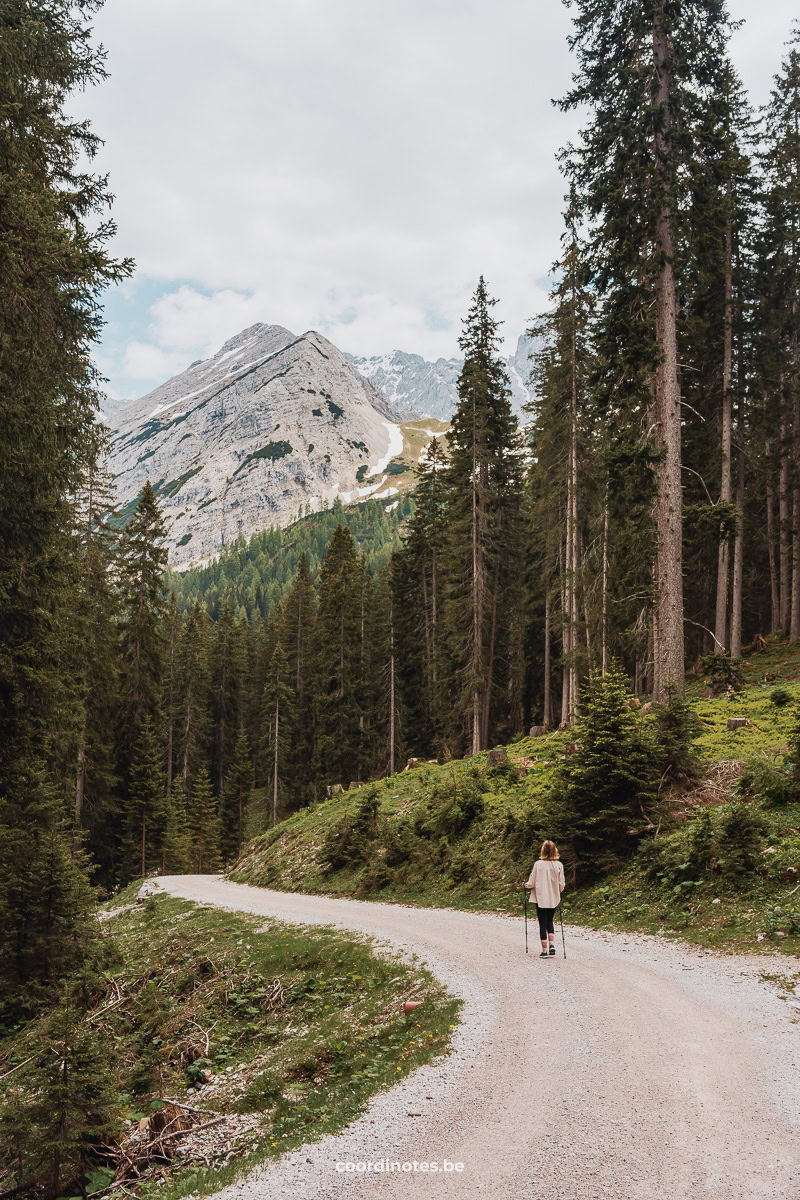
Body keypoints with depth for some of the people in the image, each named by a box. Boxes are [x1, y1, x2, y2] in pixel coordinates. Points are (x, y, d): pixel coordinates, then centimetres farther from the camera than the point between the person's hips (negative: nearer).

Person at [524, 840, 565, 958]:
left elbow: (532, 883, -7)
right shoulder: (559, 865, -6)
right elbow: (561, 883, -2)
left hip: (541, 898, -3)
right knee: (549, 921, 20)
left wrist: (526, 886, 15)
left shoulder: (538, 864, -11)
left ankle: (545, 950, 6)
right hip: (554, 898, 3)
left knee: (543, 924, 5)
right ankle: (552, 944, 6)